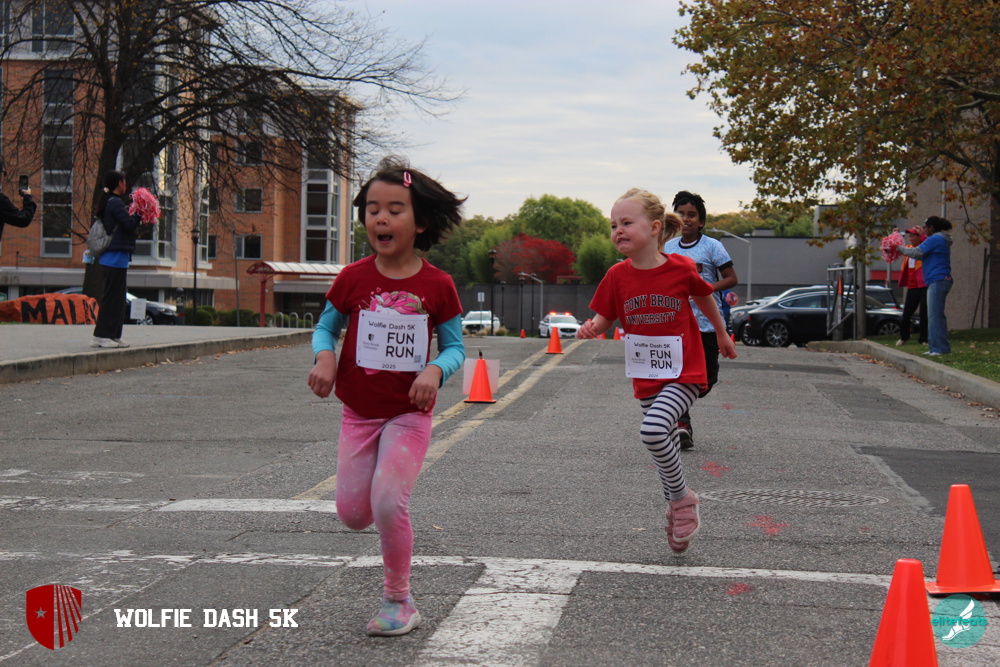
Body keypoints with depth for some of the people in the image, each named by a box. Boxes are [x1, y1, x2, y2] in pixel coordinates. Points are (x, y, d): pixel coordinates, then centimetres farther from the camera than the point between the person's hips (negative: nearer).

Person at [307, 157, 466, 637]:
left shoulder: (437, 286, -8)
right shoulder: (353, 278, -4)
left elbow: (455, 346, 1)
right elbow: (325, 327, 8)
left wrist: (435, 370, -20)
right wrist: (324, 358, -13)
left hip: (409, 414, -3)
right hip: (358, 412, 3)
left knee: (388, 503, -16)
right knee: (353, 513, 2)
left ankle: (398, 601, 4)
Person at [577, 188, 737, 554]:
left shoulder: (681, 269, -13)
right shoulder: (617, 276, -6)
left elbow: (704, 298, 7)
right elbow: (604, 318, 3)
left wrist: (722, 336, 22)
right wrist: (590, 328, -21)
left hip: (684, 374, -4)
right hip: (645, 376, 4)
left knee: (653, 430, -25)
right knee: (665, 445, 16)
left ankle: (681, 498, -4)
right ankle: (678, 510, 34)